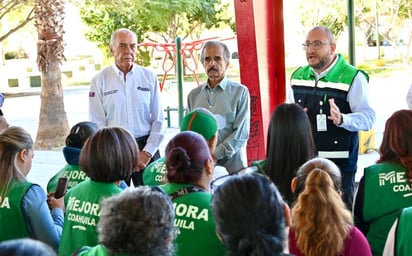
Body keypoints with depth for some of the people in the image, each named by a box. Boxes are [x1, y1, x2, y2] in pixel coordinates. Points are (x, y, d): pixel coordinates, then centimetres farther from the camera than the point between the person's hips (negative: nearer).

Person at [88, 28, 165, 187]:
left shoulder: (149, 78, 6)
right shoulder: (99, 81, 2)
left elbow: (158, 120, 5)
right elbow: (97, 125, 0)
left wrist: (147, 152, -4)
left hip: (147, 148, 1)